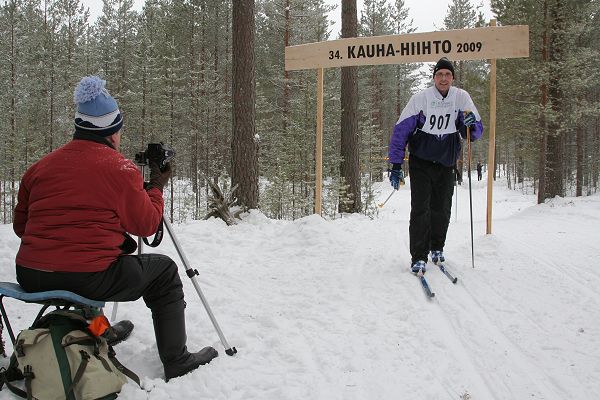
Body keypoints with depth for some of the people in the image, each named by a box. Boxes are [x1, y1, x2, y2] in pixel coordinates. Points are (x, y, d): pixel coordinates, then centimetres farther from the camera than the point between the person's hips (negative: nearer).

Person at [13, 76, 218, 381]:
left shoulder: (40, 167, 9)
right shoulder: (120, 168, -6)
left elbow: (20, 226, 16)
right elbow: (147, 225, 1)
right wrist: (156, 186, 16)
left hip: (29, 277, 7)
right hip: (89, 280, -6)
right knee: (163, 270, 14)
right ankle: (176, 362, 15)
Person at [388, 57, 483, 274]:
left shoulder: (461, 97, -5)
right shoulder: (420, 98, -11)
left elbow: (476, 132, 0)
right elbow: (401, 130, -7)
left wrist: (471, 125, -26)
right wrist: (396, 165, -10)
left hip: (446, 164, 3)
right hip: (421, 162, -2)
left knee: (442, 209, 9)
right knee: (420, 209, -9)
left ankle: (437, 248, 29)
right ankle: (418, 257, -3)